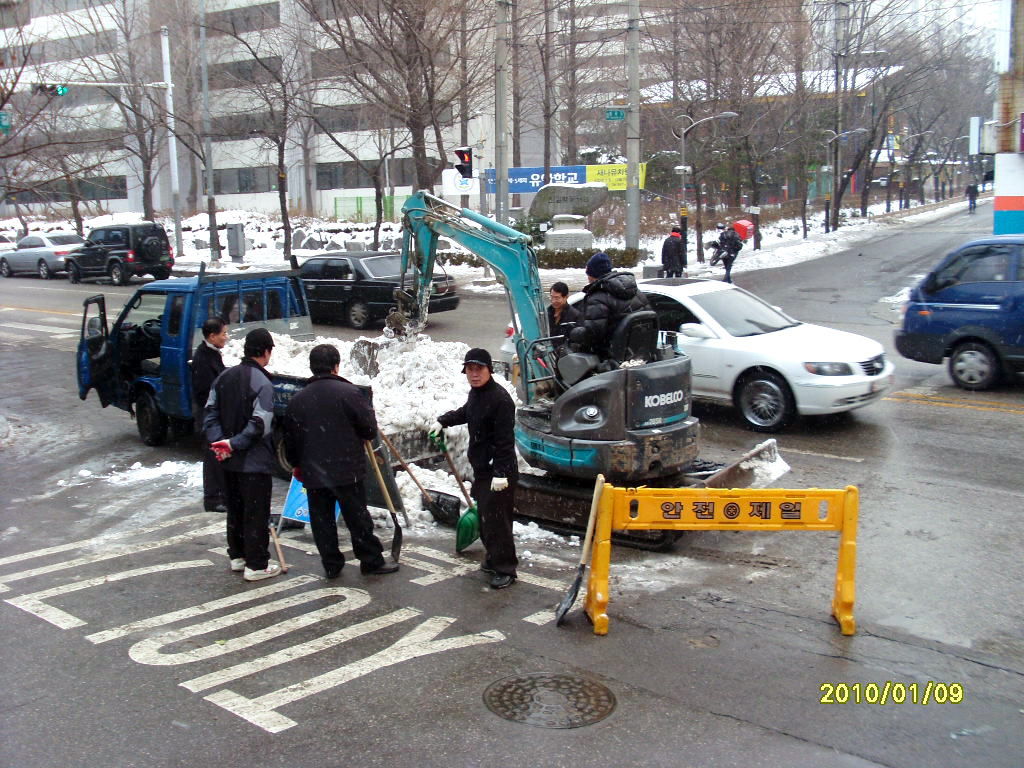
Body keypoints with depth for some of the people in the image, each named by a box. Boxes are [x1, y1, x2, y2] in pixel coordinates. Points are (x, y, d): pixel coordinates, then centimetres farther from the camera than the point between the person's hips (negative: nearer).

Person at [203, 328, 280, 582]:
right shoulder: (262, 383, -19)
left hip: (228, 460, 7)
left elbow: (210, 413, 5)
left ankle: (238, 556, 33)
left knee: (235, 508, 20)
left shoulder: (224, 377, 5)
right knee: (257, 512, 3)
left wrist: (220, 441, -5)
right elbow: (259, 426, -25)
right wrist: (234, 444, -15)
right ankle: (256, 565, 10)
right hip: (255, 462, -7)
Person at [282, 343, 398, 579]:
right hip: (347, 471, -3)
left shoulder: (298, 398, 2)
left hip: (313, 473, 3)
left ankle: (331, 564, 16)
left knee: (321, 520, 12)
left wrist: (296, 465, 24)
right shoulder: (350, 392, -10)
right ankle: (371, 560, 14)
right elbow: (369, 430, -6)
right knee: (357, 517, 6)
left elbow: (290, 438, 9)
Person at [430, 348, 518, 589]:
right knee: (484, 517, 17)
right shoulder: (476, 393, 10)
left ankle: (505, 569, 1)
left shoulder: (500, 398, -20)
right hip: (481, 469, 9)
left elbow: (505, 440, -22)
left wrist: (501, 473, -25)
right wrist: (443, 421, 31)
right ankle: (493, 559, 31)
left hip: (500, 470, -9)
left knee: (496, 519, -7)